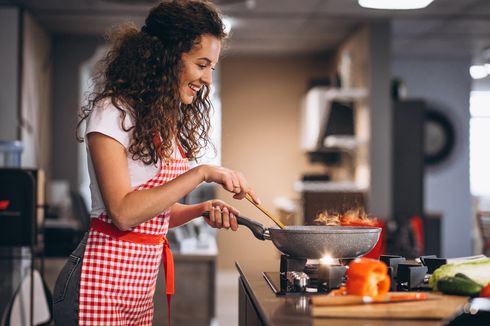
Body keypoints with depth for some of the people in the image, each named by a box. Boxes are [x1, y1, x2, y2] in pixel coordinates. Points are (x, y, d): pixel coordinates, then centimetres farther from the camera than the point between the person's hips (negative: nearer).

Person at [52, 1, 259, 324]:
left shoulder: (167, 123, 12)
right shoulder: (113, 112, -13)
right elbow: (123, 213, -21)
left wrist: (202, 209, -2)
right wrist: (202, 173, -21)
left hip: (142, 285, 8)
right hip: (102, 283, -8)